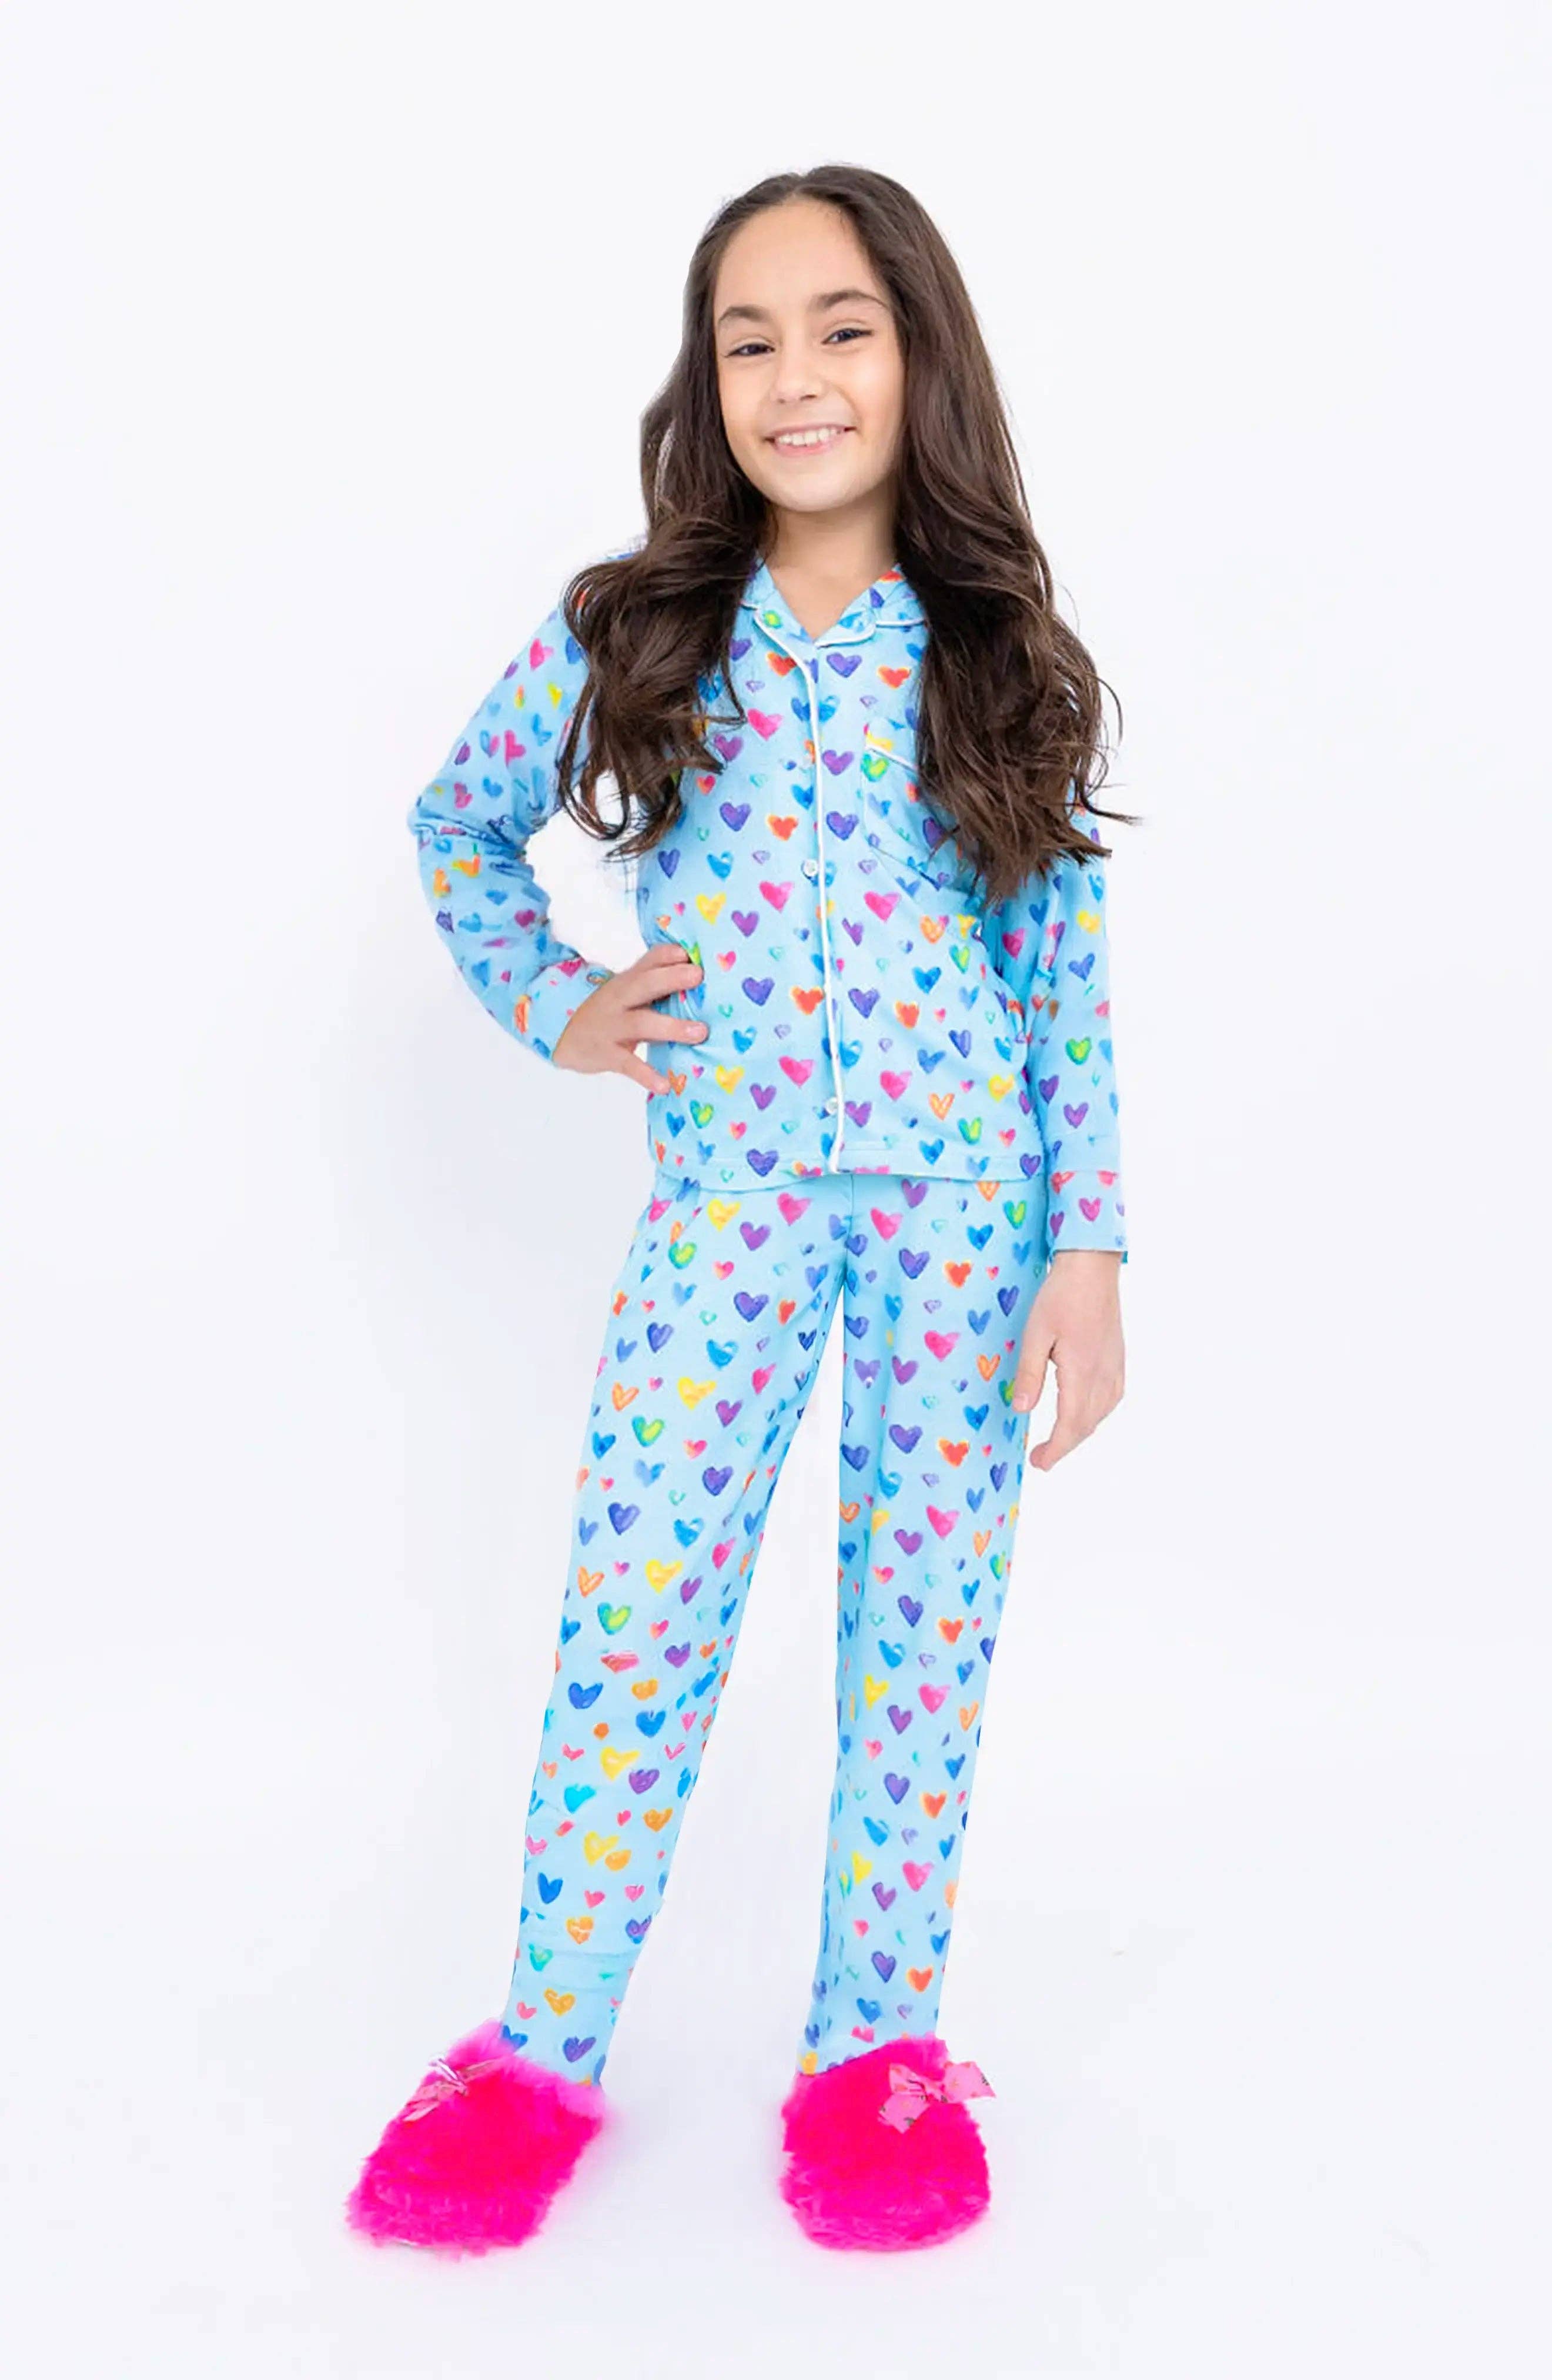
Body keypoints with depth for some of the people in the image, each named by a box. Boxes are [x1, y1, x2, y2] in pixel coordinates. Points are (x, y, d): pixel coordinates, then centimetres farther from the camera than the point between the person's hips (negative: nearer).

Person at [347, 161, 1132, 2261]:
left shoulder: (1002, 660, 1)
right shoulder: (630, 640, 2)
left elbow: (1071, 978, 0)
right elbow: (455, 825, 17)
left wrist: (1089, 1253, -5)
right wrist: (548, 1008, 5)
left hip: (967, 1199, 0)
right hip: (730, 1197, 0)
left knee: (929, 1619, 6)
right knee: (635, 1617, 1)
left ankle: (881, 2037, 23)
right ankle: (540, 2054, 18)